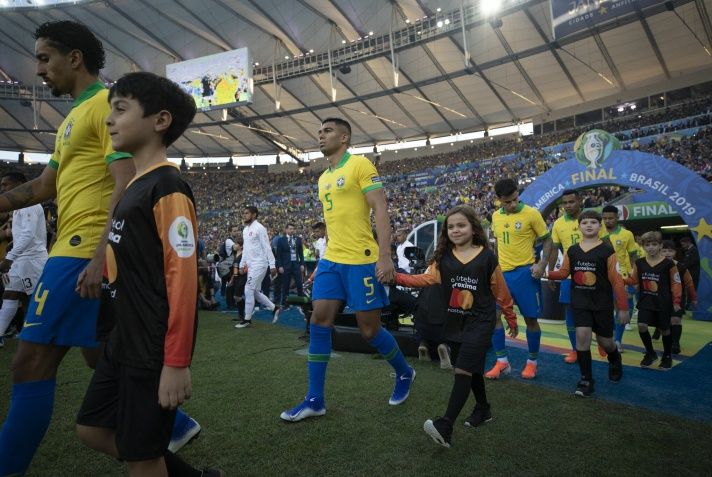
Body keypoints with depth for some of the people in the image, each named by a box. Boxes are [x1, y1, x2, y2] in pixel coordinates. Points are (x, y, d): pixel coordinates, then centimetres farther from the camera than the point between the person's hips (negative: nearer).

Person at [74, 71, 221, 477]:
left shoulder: (167, 186, -17)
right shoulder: (136, 184, 11)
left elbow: (183, 277, -22)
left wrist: (176, 363, -22)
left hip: (155, 348, -9)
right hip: (125, 340, 9)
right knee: (93, 430, 19)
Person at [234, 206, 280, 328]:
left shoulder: (259, 228, -12)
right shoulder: (245, 230, 13)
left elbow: (267, 248, -15)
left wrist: (272, 265, -17)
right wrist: (242, 265, 17)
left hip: (259, 264, -9)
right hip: (250, 265, 9)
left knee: (248, 290, -8)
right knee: (255, 291, 11)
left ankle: (247, 319, 3)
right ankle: (274, 308, 24)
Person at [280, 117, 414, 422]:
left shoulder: (360, 164, -6)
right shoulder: (323, 178, 17)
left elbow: (381, 210, -13)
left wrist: (385, 256, -20)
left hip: (361, 261, -7)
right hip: (331, 261, 7)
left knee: (369, 329, 2)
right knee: (319, 323, 1)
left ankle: (404, 373, 30)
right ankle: (315, 400, 11)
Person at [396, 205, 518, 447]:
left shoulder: (487, 257, -9)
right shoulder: (443, 258, 0)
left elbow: (500, 291, 0)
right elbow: (426, 278, -11)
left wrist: (511, 319, 10)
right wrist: (396, 276, -25)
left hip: (480, 322, -5)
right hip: (456, 322, 5)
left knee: (463, 370, -12)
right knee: (472, 369, 20)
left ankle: (445, 427, -14)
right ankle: (483, 409, 41)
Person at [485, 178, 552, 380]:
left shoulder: (531, 213, -9)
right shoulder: (496, 216, 6)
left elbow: (547, 240, -3)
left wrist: (542, 264, -15)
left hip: (525, 272, -4)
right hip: (502, 272, 5)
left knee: (530, 318, 5)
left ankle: (532, 362, 23)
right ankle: (502, 361, 15)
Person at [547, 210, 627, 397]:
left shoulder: (607, 250, -8)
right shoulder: (572, 250, 1)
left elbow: (616, 280, -8)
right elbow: (564, 272, 5)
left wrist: (623, 307, -7)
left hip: (602, 303, -2)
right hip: (580, 302, 2)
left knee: (604, 340, 10)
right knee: (582, 336, -8)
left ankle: (615, 361, 47)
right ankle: (586, 379, 7)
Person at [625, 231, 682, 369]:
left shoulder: (668, 264, -9)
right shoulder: (639, 263, 0)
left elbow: (676, 284, -4)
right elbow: (634, 280, 7)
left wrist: (676, 302, -6)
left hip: (663, 304, -2)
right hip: (645, 302, 2)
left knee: (664, 330, 10)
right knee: (641, 326, -10)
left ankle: (667, 356, 31)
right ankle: (650, 353, 12)